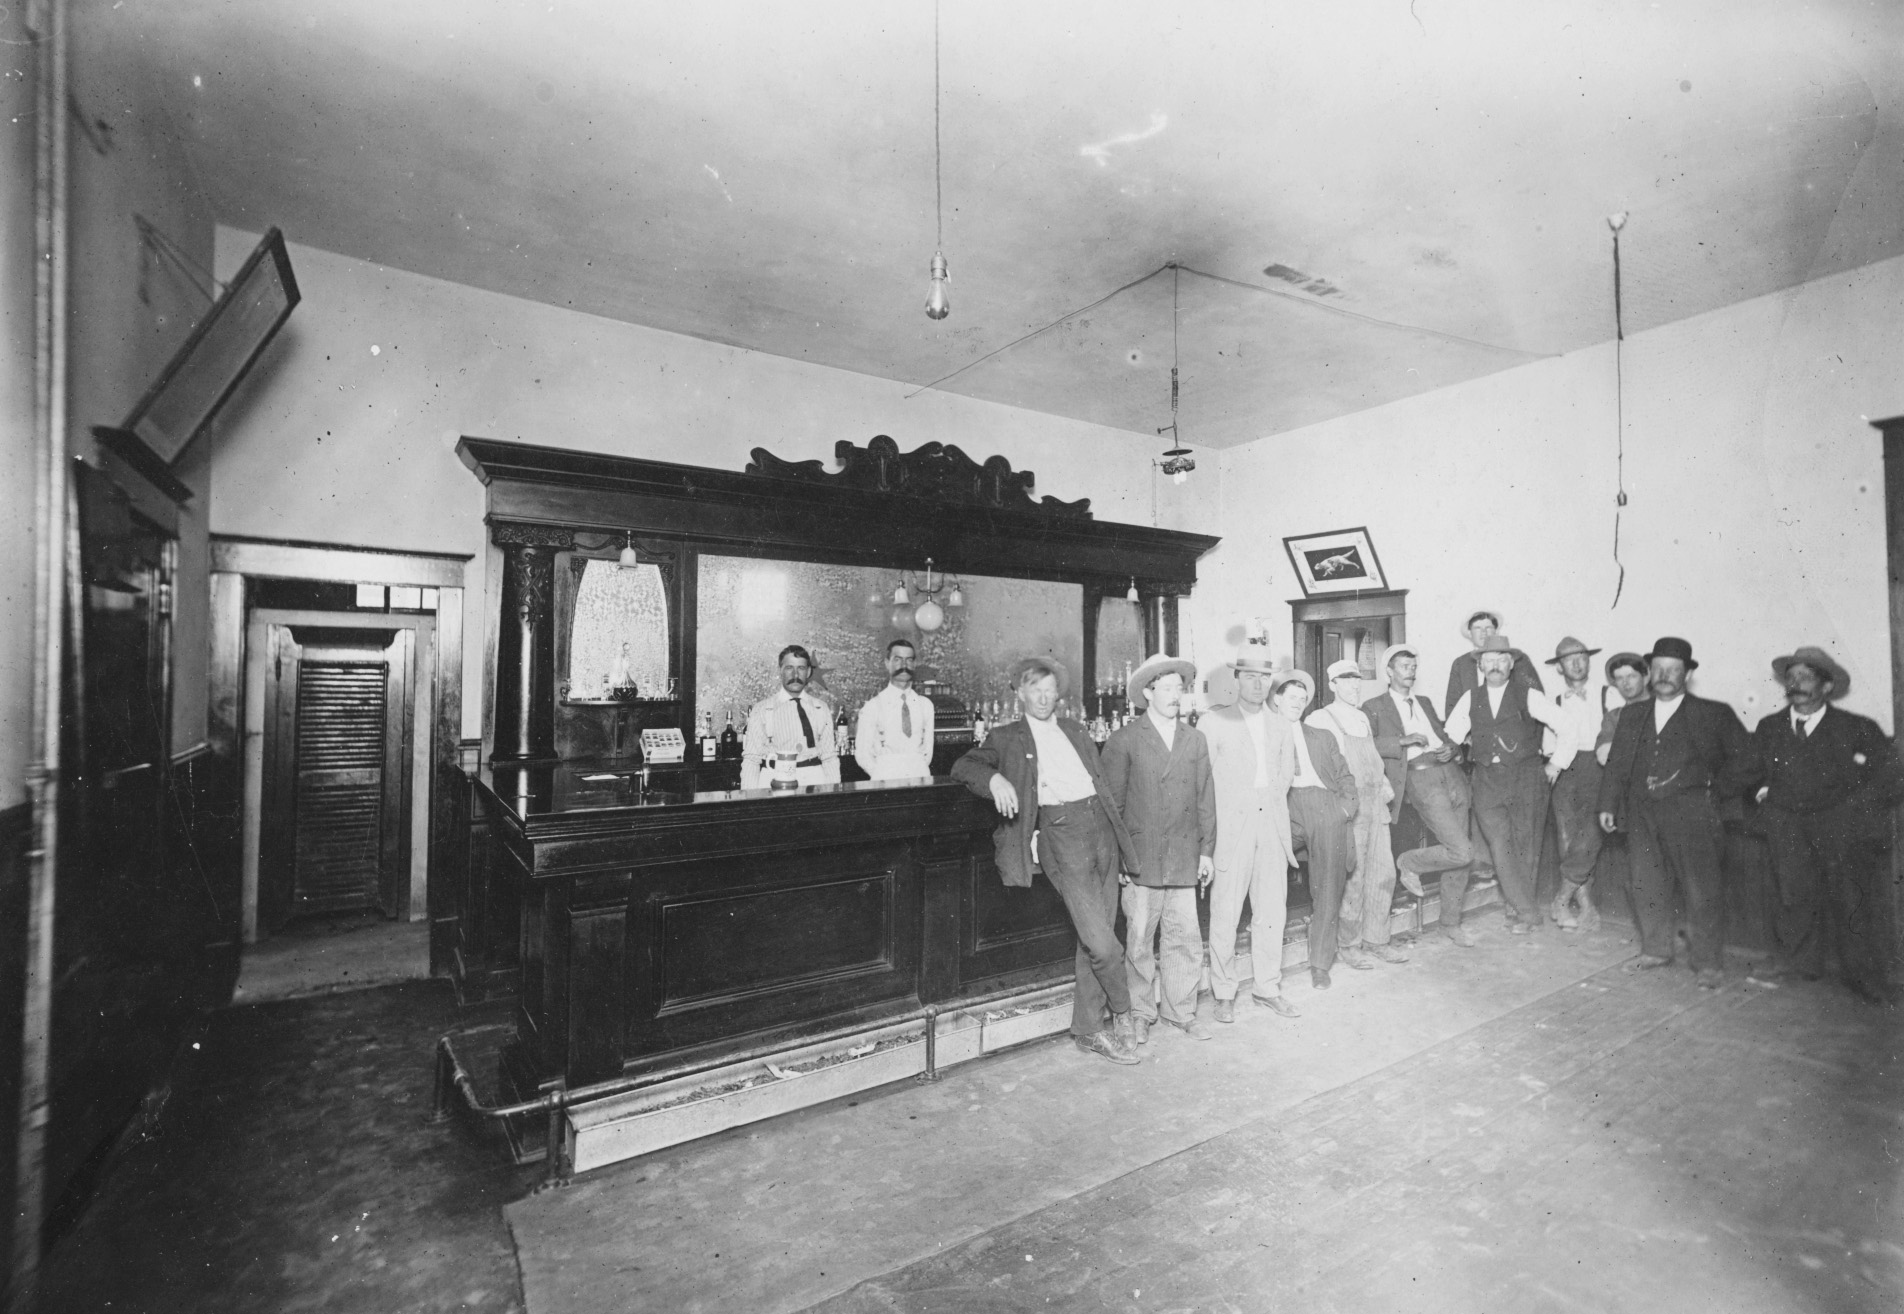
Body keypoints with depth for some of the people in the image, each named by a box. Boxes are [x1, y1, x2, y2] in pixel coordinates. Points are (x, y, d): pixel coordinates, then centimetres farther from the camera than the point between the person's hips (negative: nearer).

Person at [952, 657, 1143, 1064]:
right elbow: (962, 766, 0)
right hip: (1061, 833, -5)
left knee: (1095, 939, 7)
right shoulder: (1007, 737, 8)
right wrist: (995, 777, -20)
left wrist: (1119, 834, 15)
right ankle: (1123, 1013, 18)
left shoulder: (1075, 731, 21)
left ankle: (1088, 1029, 22)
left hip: (1100, 827, 5)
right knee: (1101, 942, -9)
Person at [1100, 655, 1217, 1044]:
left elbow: (1205, 798, 12)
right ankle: (1140, 1013, 20)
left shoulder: (1195, 740, 11)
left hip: (1184, 858, 3)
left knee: (1185, 937, 7)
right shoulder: (1124, 740, -2)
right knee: (1138, 939, 4)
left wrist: (1207, 850, 7)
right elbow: (1111, 802, -1)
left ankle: (1181, 1009, 24)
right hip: (1140, 857, -3)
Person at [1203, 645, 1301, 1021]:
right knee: (1225, 913, -1)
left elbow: (1284, 779, 16)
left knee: (1272, 912, 9)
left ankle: (1267, 987, 25)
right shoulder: (1214, 722, -2)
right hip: (1230, 827, -4)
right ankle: (1224, 994, 13)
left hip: (1272, 825, 5)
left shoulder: (1282, 728, 12)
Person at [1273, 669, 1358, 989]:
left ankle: (1320, 964, 11)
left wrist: (1347, 804, 6)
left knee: (1328, 890, 0)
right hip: (1288, 813, -2)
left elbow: (1346, 776, 22)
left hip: (1329, 812, 3)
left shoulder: (1322, 736, 27)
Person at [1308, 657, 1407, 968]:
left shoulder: (1363, 718, 17)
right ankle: (1347, 945, 12)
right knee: (1353, 878, -3)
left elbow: (1373, 758, 22)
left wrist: (1385, 786, 9)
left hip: (1376, 805, 7)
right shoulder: (1320, 720, -6)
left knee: (1383, 873, 8)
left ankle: (1375, 940, 22)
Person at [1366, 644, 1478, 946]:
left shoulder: (1424, 702, 24)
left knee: (1459, 857, 9)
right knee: (1461, 852, -16)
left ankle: (1451, 923, 24)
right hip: (1421, 780, -7)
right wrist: (1404, 740, -19)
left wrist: (1449, 748, 6)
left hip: (1451, 775, 7)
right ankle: (1409, 864, 11)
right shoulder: (1374, 707, 2)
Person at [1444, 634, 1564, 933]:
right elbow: (1450, 736, 15)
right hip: (1487, 782, 2)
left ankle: (1519, 910, 16)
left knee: (1523, 846, 2)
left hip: (1525, 777, -2)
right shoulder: (1469, 699, 10)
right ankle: (1527, 911, 1)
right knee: (1500, 846, -7)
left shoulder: (1527, 695, 1)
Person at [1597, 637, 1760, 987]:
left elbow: (1746, 761, 3)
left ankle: (1707, 963, 15)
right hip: (1642, 815, 4)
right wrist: (1608, 805, 9)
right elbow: (1616, 763, 13)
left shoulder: (1713, 714, 1)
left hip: (1690, 815, -4)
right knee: (1647, 887, 11)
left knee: (1701, 891, 1)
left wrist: (1715, 791, 0)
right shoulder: (1632, 714, 13)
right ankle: (1655, 950, 26)